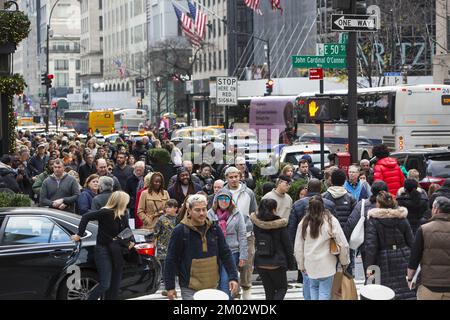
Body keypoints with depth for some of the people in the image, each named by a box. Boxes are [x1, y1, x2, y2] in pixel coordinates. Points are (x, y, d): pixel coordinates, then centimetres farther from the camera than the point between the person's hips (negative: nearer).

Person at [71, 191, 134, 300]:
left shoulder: (122, 216, 5)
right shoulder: (106, 213, -16)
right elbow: (86, 217, -17)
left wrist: (132, 241, 1)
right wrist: (79, 235, -18)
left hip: (116, 253, 7)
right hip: (103, 250, -7)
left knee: (115, 285, 11)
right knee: (105, 285, -14)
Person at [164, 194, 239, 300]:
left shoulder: (214, 229, 4)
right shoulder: (180, 231, -8)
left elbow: (225, 254, 9)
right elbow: (171, 260, -5)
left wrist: (233, 277, 0)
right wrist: (170, 287, -5)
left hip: (211, 287, 4)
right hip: (190, 288, -4)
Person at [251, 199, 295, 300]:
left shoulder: (256, 224, -3)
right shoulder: (280, 225, -13)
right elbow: (287, 245, -7)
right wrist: (291, 264, 2)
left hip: (260, 263, 4)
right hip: (276, 264, -4)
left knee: (269, 291, 16)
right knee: (282, 288, 12)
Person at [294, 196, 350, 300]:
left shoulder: (304, 223, -3)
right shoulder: (331, 221, -10)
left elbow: (298, 248, 3)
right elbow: (343, 244, -8)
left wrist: (301, 266, 15)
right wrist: (344, 261, 8)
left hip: (310, 265, 2)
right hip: (326, 266, -2)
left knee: (313, 289, 17)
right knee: (325, 293, 2)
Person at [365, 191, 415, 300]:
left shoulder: (373, 219, -7)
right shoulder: (402, 218, 4)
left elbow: (370, 244, -12)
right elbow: (410, 241, 7)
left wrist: (369, 265, -10)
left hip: (385, 259, -3)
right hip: (403, 258, 3)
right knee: (406, 289, 6)